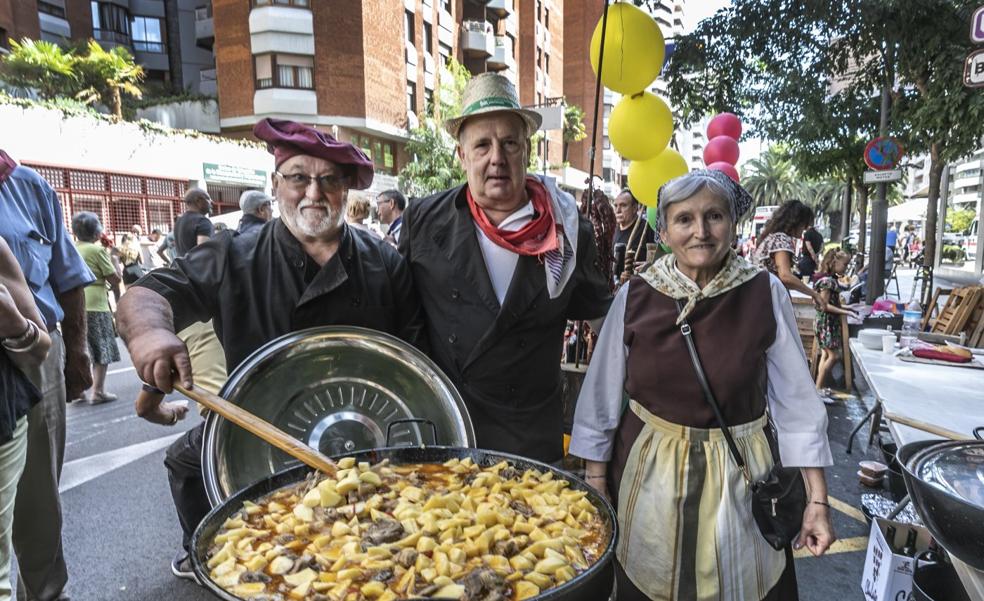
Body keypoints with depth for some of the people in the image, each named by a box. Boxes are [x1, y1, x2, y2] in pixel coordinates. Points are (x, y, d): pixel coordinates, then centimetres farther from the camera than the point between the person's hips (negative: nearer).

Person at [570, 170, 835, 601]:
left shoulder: (765, 294, -9)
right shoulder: (635, 296, -9)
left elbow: (796, 401, -3)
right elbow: (601, 397, -4)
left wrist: (817, 498, -2)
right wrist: (595, 485, -1)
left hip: (739, 476, 0)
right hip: (647, 472, 1)